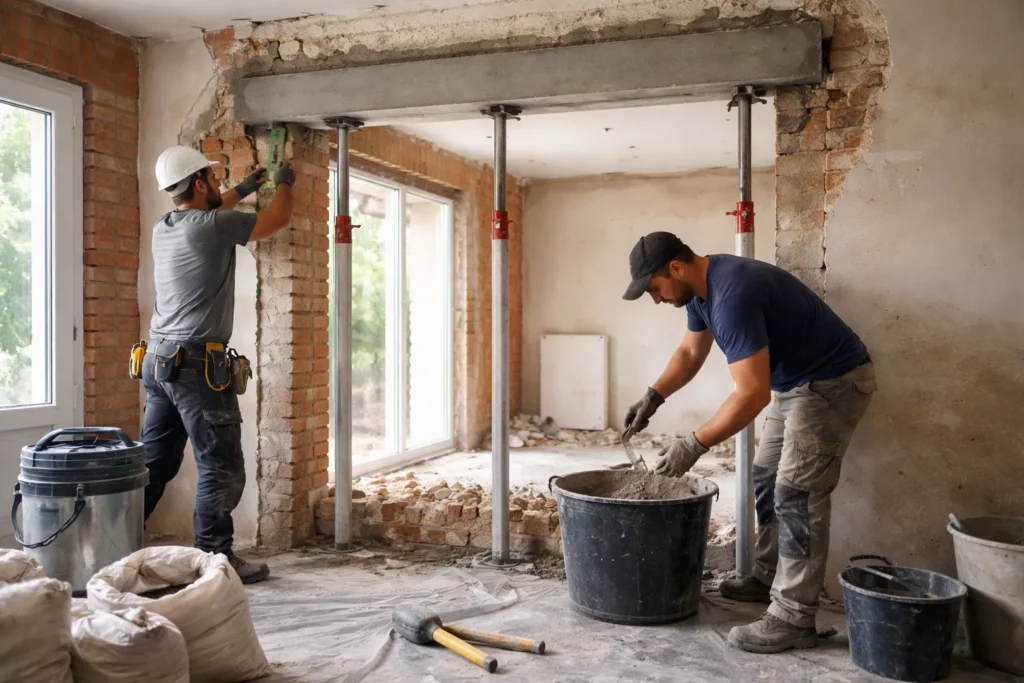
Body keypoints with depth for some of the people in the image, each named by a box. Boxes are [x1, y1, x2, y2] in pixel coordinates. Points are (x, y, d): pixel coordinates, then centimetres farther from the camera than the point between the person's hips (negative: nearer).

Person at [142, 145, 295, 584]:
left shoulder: (162, 229, 11)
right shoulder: (214, 227, -13)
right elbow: (278, 220, 1)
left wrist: (242, 190, 42)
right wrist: (283, 184, 20)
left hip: (158, 361, 9)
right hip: (198, 365, -9)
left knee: (153, 463, 16)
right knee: (221, 469, -1)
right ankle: (215, 560, 4)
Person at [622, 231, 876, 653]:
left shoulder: (732, 294, -32)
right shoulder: (702, 286, 0)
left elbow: (752, 395, -33)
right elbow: (690, 352, 15)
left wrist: (694, 445, -29)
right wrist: (653, 397, 3)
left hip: (834, 382, -10)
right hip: (794, 382, 10)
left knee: (797, 494, -12)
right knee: (766, 480, 15)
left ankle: (793, 619, -5)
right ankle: (768, 578, 28)